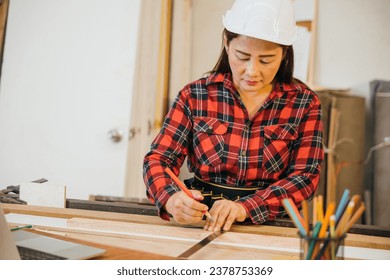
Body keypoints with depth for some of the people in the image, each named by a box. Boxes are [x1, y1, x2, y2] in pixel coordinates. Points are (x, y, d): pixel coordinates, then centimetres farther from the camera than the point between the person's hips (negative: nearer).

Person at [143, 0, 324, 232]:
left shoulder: (304, 102, -2)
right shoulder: (195, 95, -1)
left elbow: (306, 176, -6)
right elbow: (158, 159, -2)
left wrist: (245, 208, -20)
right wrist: (171, 199, -23)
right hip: (197, 221, -1)